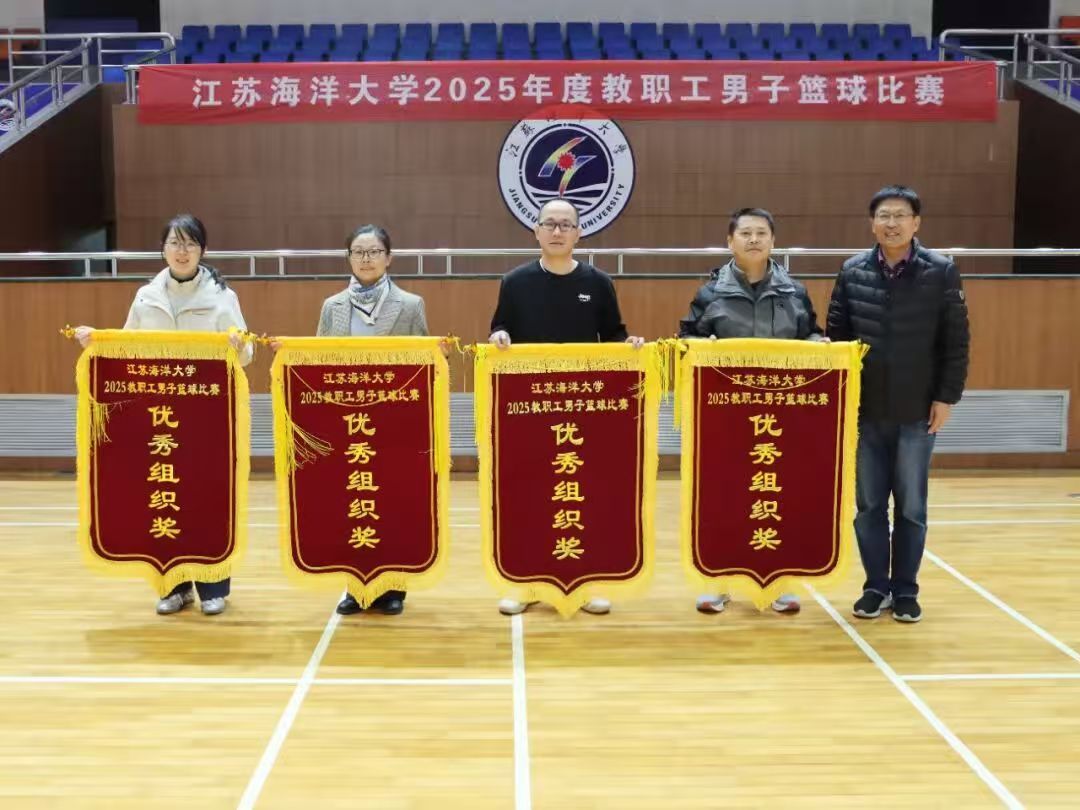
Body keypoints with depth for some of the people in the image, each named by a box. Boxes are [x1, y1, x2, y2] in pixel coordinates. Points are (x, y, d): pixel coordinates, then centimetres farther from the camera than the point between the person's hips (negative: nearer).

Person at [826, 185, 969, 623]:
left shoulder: (941, 272, -3)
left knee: (911, 507, 7)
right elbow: (835, 335, 6)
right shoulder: (852, 271, 2)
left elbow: (956, 341, -2)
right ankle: (876, 586, 21)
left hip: (918, 412, -2)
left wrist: (946, 397, -6)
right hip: (865, 411, 2)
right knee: (868, 505, 8)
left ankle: (905, 590, 19)